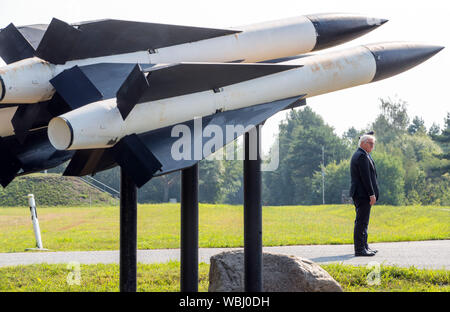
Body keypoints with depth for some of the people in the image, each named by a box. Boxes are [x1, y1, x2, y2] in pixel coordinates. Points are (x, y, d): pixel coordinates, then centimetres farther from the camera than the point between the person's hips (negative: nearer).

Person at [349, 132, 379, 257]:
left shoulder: (357, 155, 18)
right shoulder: (362, 156, -15)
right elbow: (366, 177, -19)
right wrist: (372, 194, -18)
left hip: (359, 194, 11)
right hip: (363, 194, -11)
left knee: (362, 221, 16)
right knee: (362, 221, -9)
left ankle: (363, 246, 24)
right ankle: (360, 249, -9)